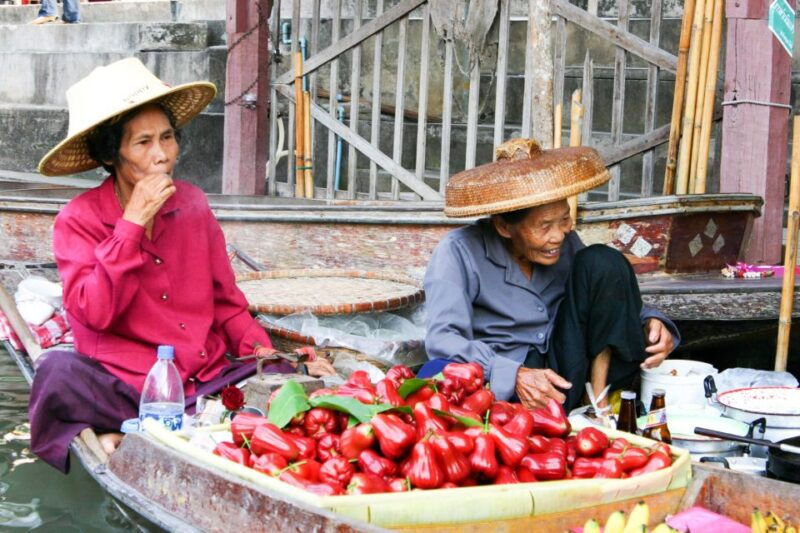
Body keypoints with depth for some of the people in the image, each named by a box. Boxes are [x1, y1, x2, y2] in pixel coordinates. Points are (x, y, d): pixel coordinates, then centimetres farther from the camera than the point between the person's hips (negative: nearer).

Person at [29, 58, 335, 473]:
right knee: (58, 373, -33)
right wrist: (133, 223, -17)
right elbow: (94, 314, -16)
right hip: (128, 387, -4)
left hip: (209, 380, 4)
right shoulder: (79, 221, -2)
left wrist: (266, 355, -1)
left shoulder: (191, 203, 9)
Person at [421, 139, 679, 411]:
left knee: (602, 262, -8)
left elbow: (614, 297, 16)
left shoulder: (565, 243, 7)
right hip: (501, 386, -5)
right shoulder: (459, 252, -9)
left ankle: (600, 398, -9)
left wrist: (649, 322, -8)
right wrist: (515, 375, -34)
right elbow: (442, 338, -20)